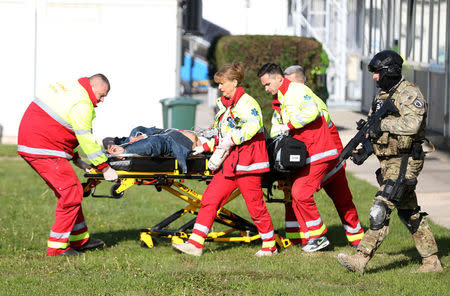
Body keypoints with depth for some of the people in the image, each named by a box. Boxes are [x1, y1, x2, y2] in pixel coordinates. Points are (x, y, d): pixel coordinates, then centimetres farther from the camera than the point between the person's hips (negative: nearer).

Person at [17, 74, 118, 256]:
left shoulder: (68, 90, 17)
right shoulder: (81, 104, -16)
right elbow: (87, 140, -16)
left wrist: (76, 159, 20)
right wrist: (105, 168, -9)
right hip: (44, 151, -11)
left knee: (67, 191, 16)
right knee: (71, 192, -8)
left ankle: (79, 239, 22)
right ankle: (57, 246, -6)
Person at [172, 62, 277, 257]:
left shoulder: (247, 103, -9)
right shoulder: (225, 105, 20)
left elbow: (253, 125, -27)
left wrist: (233, 139, -30)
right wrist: (205, 146, 16)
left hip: (247, 161, -9)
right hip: (228, 163, 9)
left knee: (255, 204, -1)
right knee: (210, 198, 0)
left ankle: (270, 246, 14)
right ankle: (195, 243, -2)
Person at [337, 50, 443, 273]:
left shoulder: (409, 93, -13)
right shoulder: (383, 95, 15)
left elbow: (412, 124, -28)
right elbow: (375, 128, 19)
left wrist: (383, 124, -24)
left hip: (404, 163, -10)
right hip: (388, 162, 10)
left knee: (381, 209, -15)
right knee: (409, 214, 12)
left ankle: (361, 259, -20)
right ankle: (432, 261, 19)